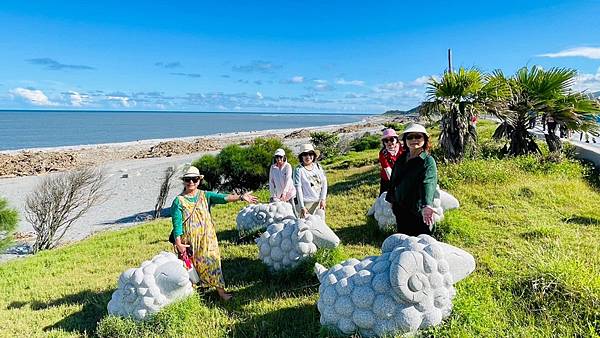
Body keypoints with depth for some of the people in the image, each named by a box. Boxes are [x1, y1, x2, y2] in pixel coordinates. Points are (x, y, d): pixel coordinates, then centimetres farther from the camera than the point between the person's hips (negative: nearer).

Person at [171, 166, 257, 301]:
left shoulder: (205, 195, 2)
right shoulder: (179, 201, -4)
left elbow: (222, 197, -13)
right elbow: (177, 223, -8)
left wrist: (240, 197, -27)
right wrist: (178, 243, -16)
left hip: (207, 238, 2)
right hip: (189, 241, -2)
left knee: (212, 262, 4)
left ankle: (221, 291, 11)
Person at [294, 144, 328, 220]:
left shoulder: (318, 166, 5)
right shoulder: (298, 170, -9)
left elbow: (324, 182, 6)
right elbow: (298, 189, -12)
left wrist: (323, 199, -3)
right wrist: (302, 207, -17)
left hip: (319, 202, 5)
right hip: (307, 203, -5)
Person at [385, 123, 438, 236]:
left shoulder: (428, 161, -14)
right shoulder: (401, 158, 6)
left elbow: (427, 184, -32)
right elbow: (393, 180, 18)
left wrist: (426, 205, -47)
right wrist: (390, 199, 22)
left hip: (418, 213, -6)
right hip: (400, 210, 6)